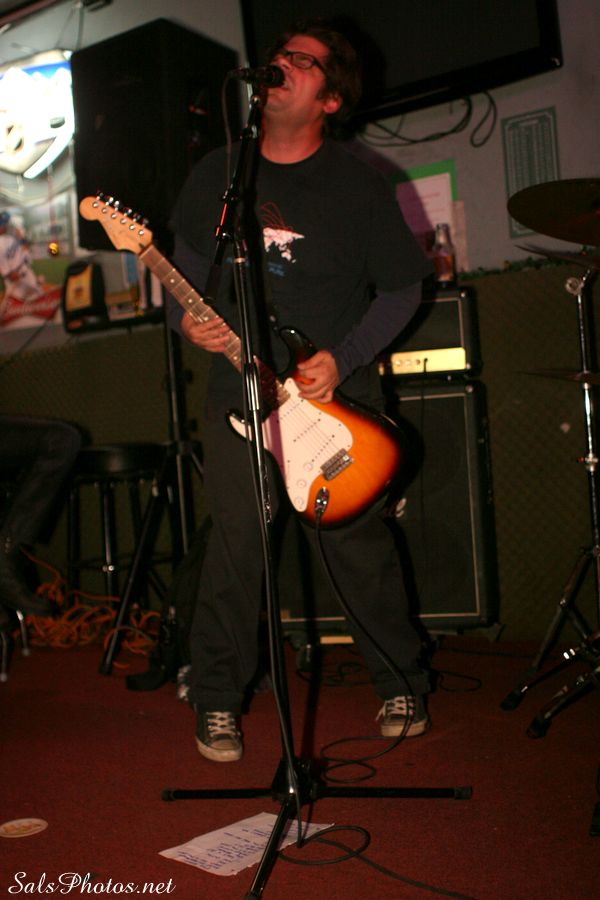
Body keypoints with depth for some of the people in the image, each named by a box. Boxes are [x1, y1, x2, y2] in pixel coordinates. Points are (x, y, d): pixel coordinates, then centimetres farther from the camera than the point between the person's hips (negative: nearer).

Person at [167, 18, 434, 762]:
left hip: (337, 395, -1)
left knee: (360, 546, 4)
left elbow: (402, 287, 2)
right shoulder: (216, 173, 7)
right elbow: (185, 270, 15)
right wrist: (188, 319, -7)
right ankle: (216, 702, 18)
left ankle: (402, 687, 26)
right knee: (234, 546, 0)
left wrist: (342, 359, -9)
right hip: (238, 389, 2)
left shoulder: (358, 186, -1)